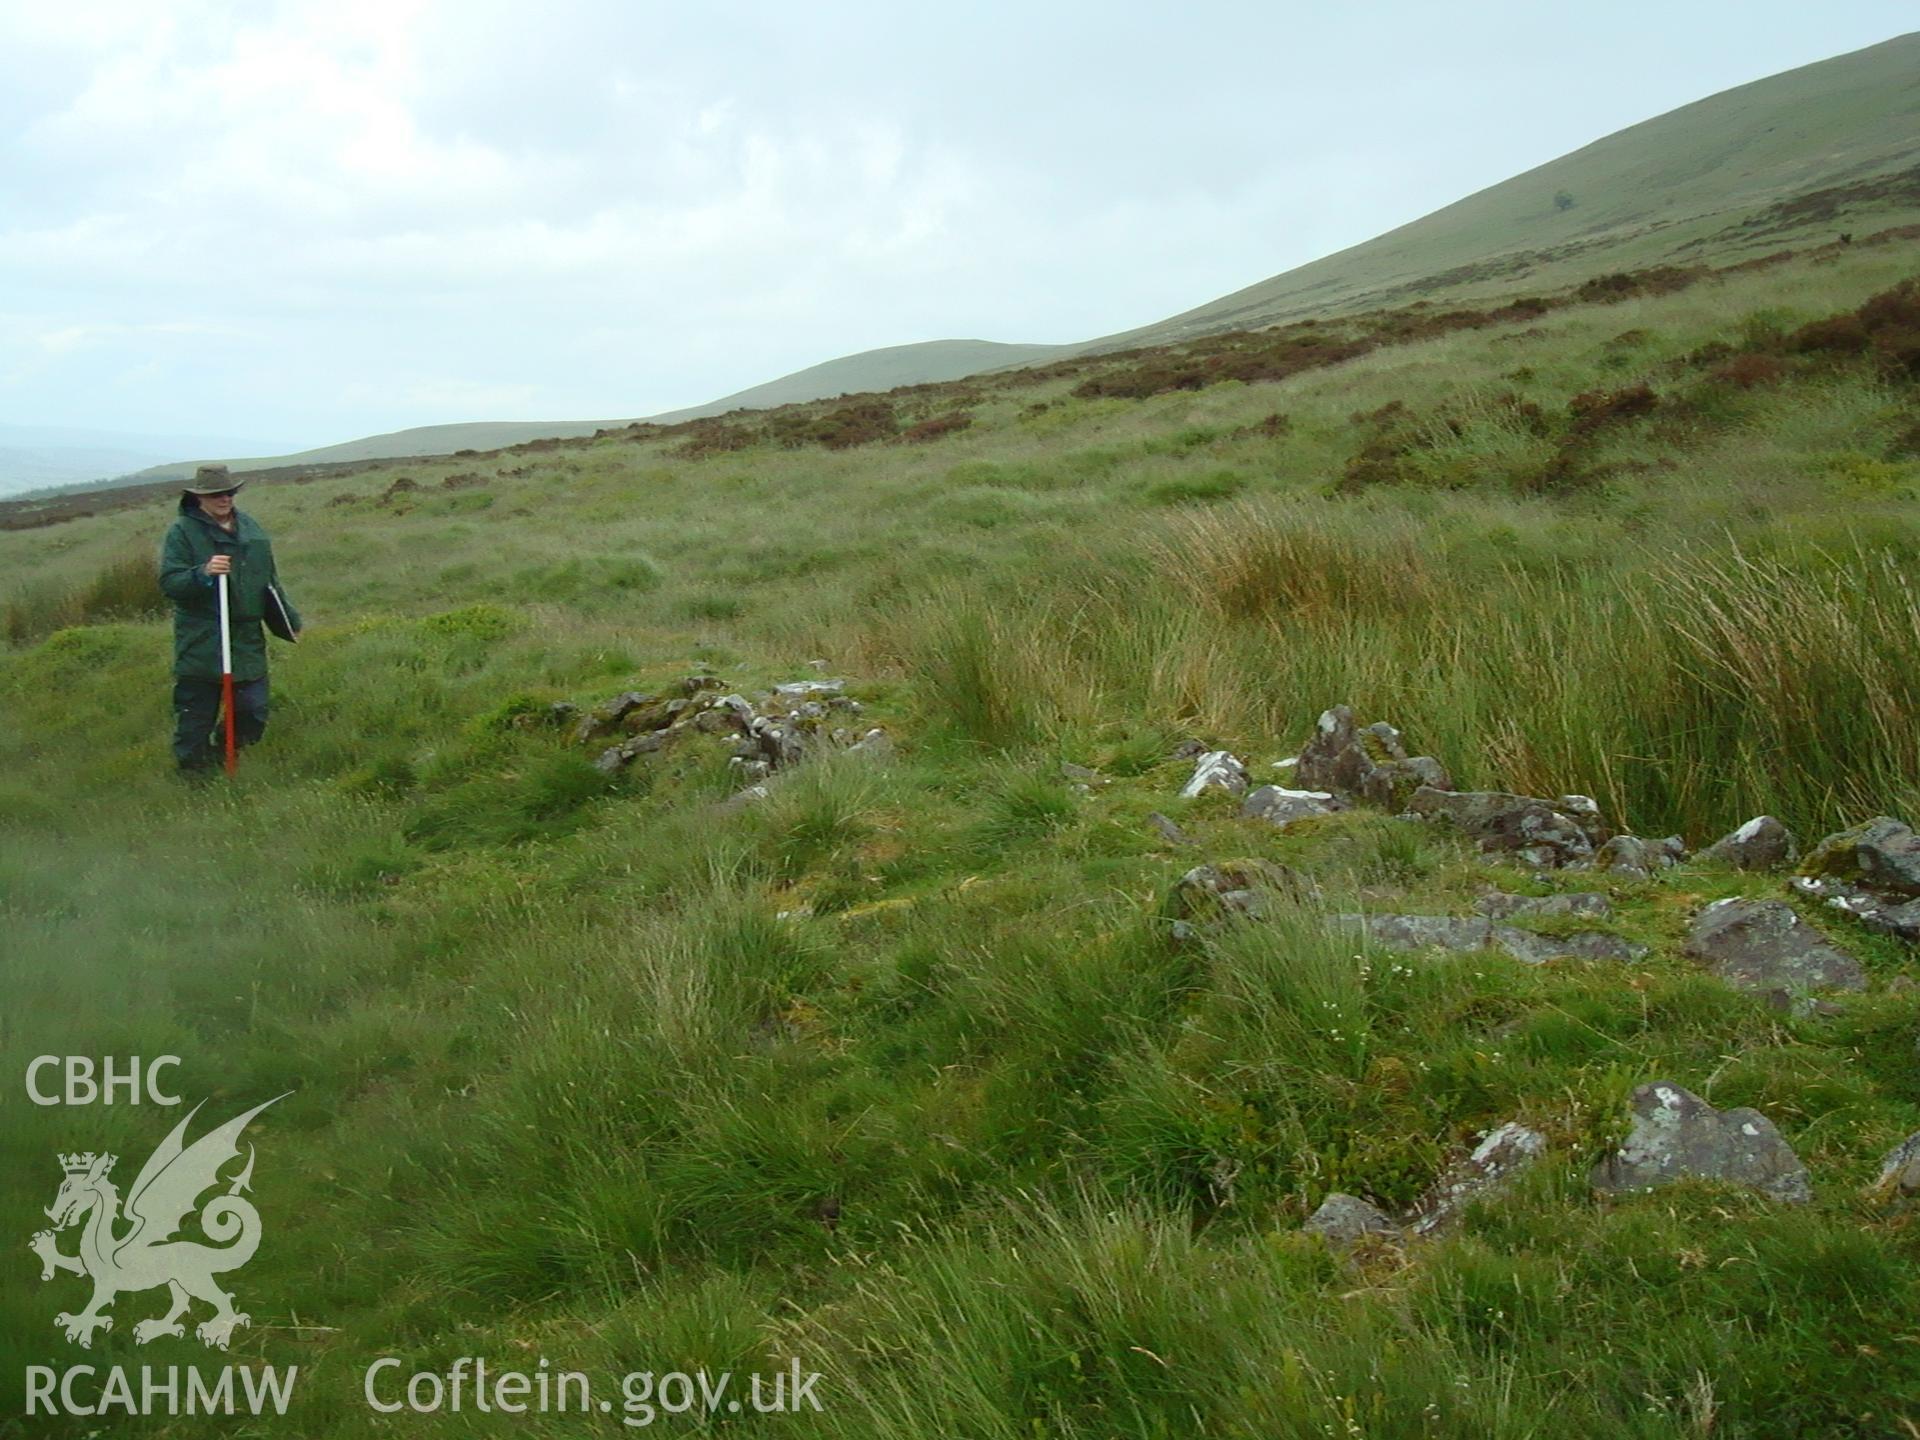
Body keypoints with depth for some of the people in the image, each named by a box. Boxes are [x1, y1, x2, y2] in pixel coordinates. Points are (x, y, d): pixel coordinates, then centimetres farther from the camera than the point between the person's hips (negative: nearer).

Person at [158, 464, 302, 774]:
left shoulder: (251, 528, 12)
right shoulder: (182, 532, -5)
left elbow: (271, 583, 20)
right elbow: (169, 582, -13)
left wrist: (290, 621, 22)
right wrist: (202, 573, -30)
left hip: (247, 641, 5)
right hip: (200, 644, -5)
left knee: (253, 713, 6)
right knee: (196, 713, 1)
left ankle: (222, 752, 29)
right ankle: (191, 766, 16)